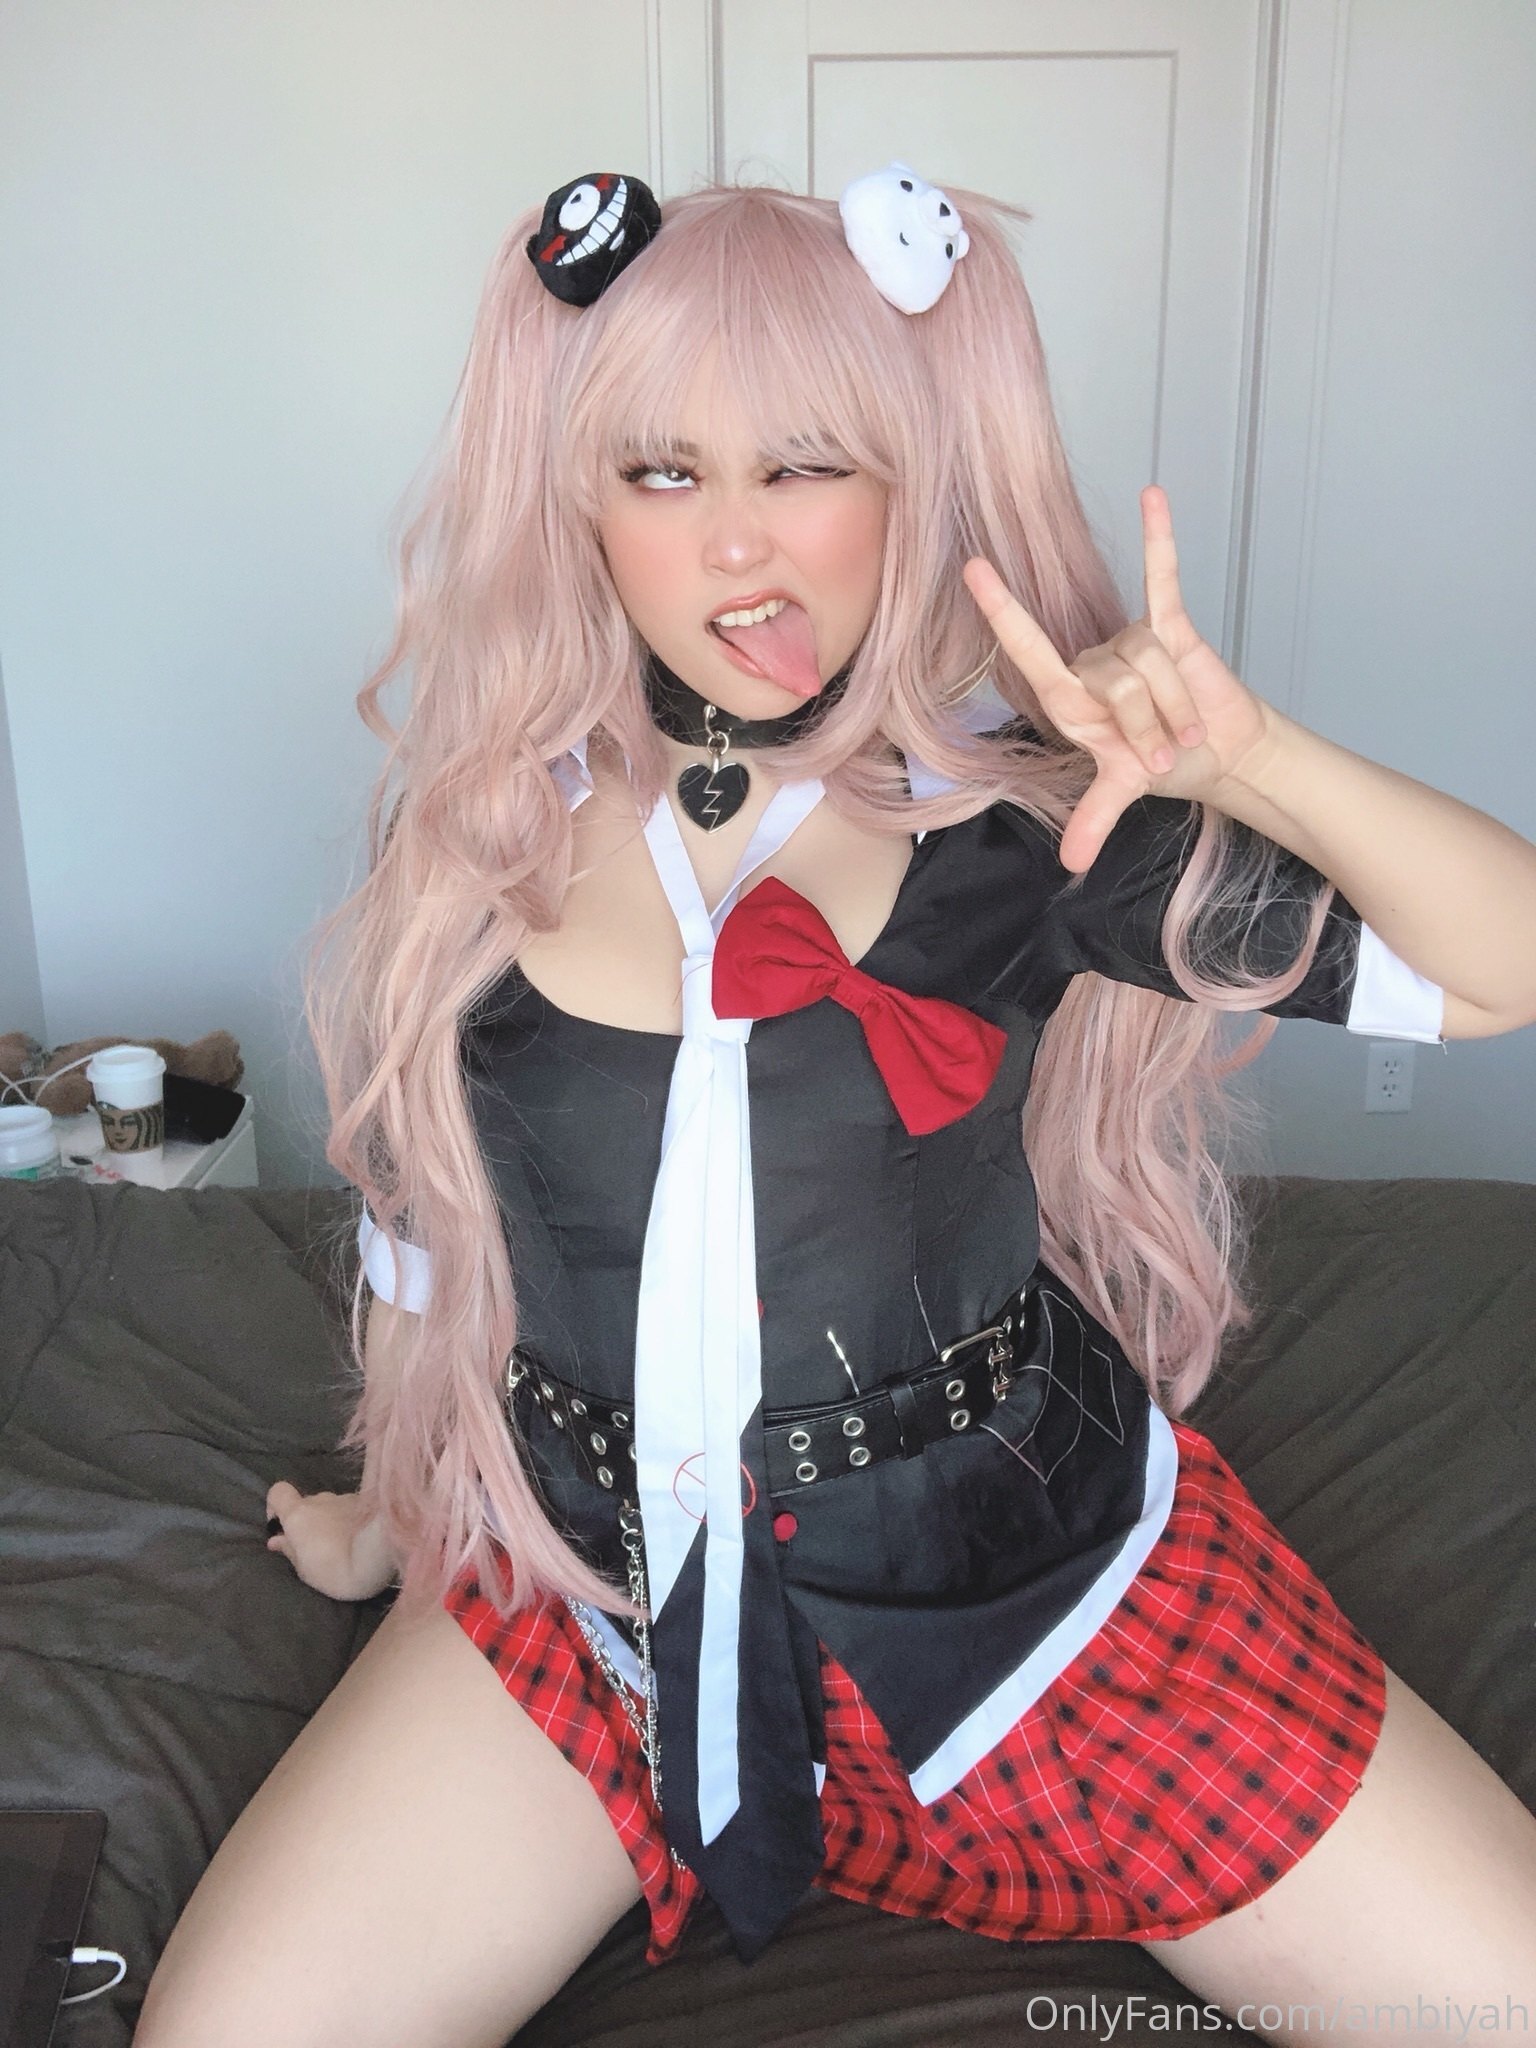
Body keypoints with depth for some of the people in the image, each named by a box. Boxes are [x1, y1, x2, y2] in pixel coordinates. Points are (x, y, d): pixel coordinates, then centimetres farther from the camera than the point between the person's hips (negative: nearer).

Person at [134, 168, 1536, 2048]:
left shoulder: (1017, 821, -12)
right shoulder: (479, 827, -5)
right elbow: (421, 1206, 9)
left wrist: (1252, 758, -29)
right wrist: (387, 1514, 21)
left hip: (1033, 1571, -1)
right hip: (592, 1588, 2)